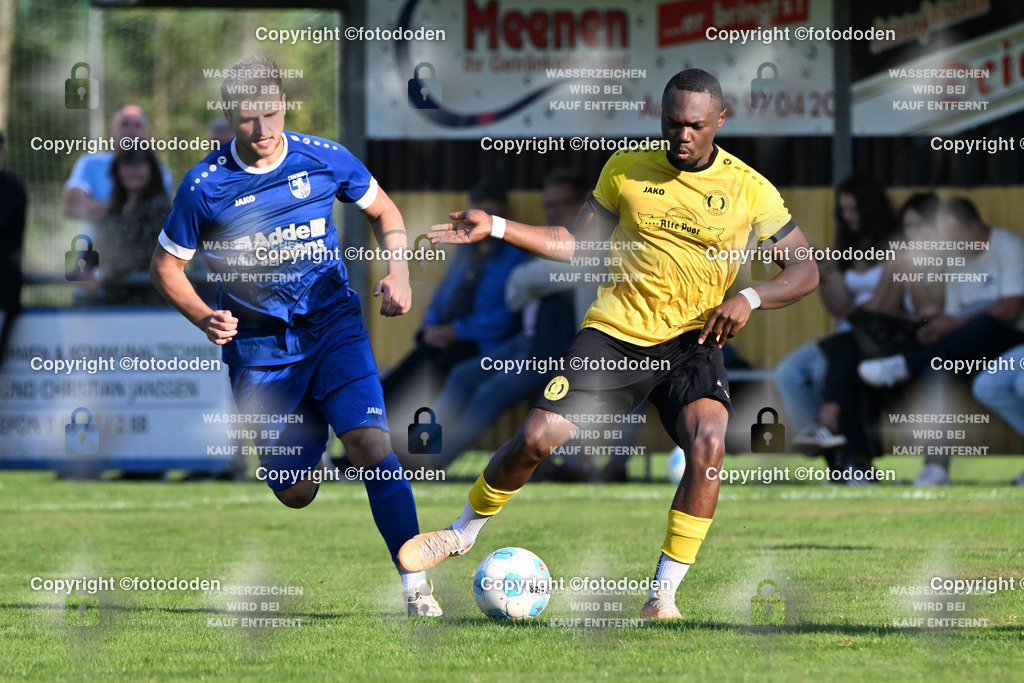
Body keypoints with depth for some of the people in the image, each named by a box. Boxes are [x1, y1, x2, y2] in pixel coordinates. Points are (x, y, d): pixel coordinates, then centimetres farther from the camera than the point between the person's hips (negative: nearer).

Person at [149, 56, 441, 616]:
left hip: (334, 327, 0)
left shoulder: (324, 159, -5)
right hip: (259, 348, 0)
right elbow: (166, 266, 3)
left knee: (372, 449, -21)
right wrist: (205, 319, -15)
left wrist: (398, 270, -4)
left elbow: (382, 209, 13)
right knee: (296, 494, 3)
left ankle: (416, 584, -18)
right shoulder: (205, 186, -9)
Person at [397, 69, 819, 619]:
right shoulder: (626, 169, 2)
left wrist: (751, 297, -15)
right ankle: (465, 532, 20)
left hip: (691, 341, -1)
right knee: (537, 438, -9)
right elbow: (575, 243, 11)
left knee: (708, 444, -28)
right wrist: (496, 228, 1)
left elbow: (805, 271, 2)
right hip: (615, 331, 1)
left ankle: (664, 594, -18)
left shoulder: (750, 190, -2)